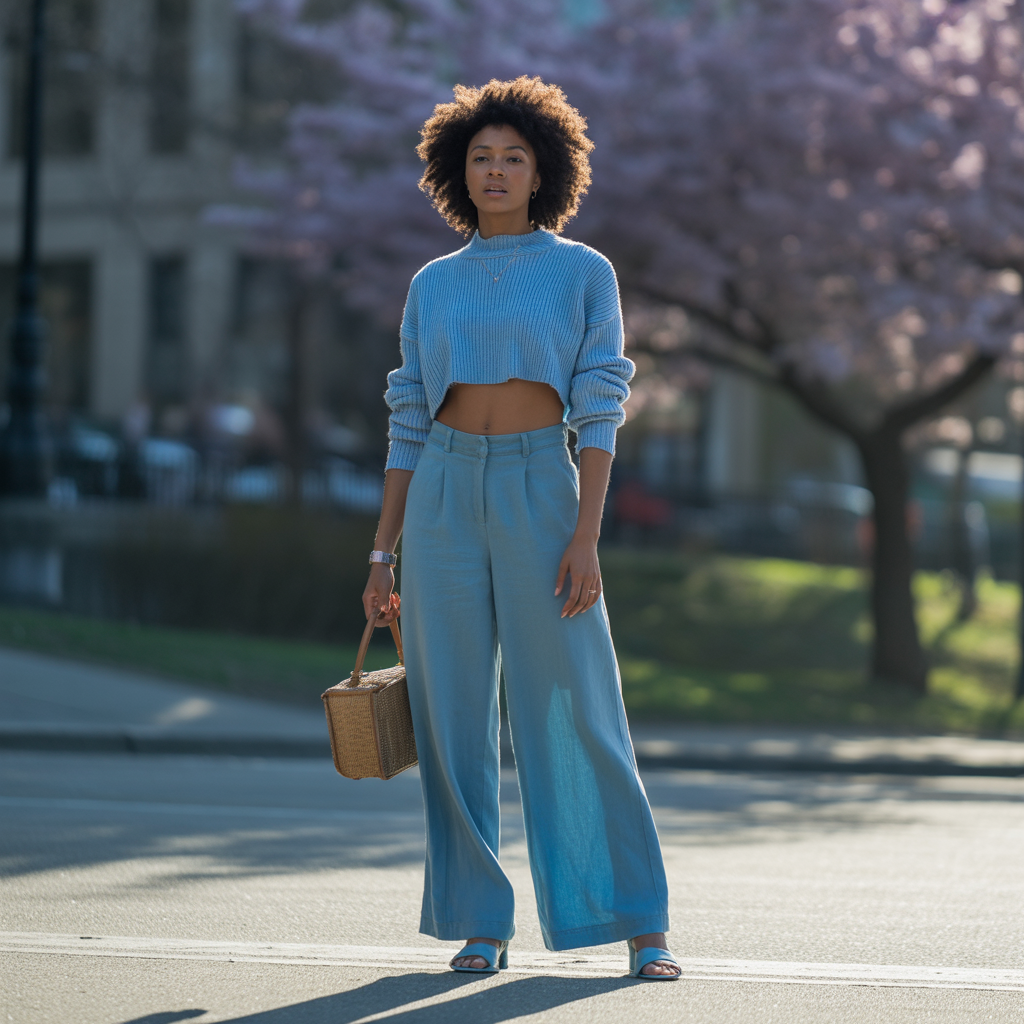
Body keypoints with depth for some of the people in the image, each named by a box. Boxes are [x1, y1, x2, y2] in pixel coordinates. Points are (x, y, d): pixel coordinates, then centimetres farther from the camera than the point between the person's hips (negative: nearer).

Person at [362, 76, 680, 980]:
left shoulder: (585, 273, 3)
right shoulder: (434, 286, 11)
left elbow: (600, 413, -4)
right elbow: (410, 426, 12)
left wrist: (586, 538, -15)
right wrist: (383, 557, 7)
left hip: (542, 495, -3)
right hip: (445, 499, 3)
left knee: (580, 715, -5)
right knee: (456, 721, 1)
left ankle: (643, 927, 0)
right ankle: (481, 924, 10)